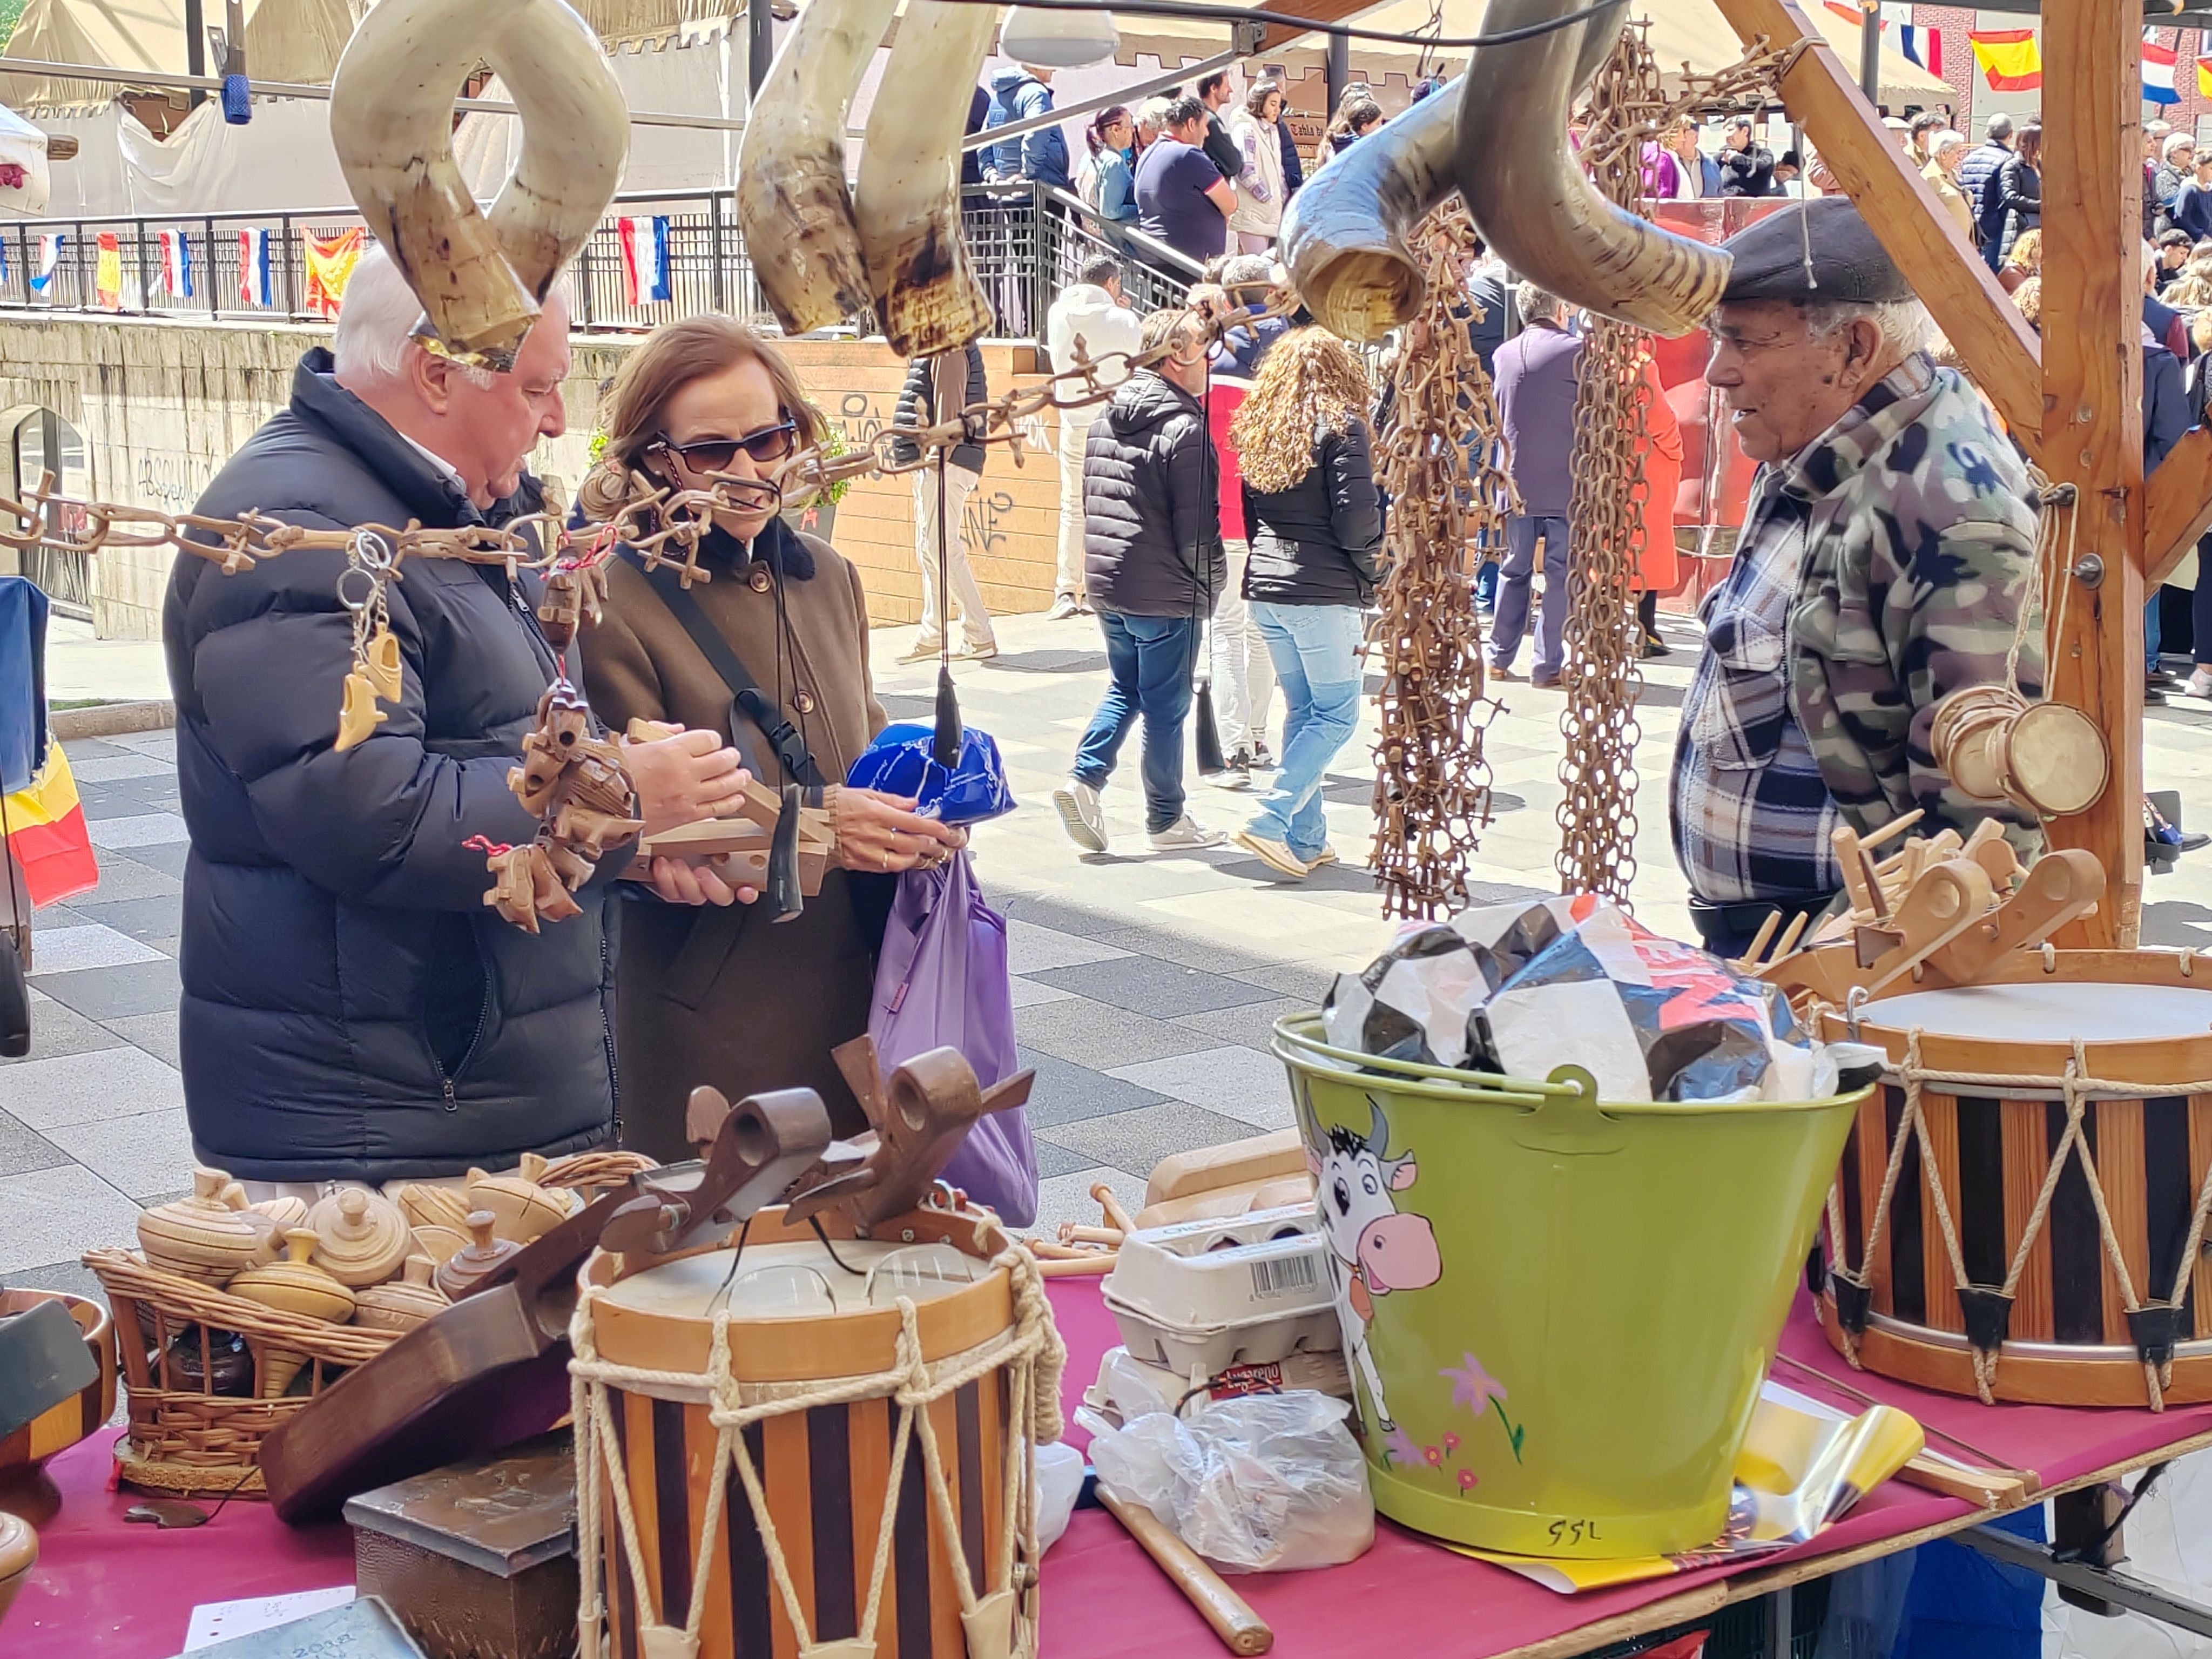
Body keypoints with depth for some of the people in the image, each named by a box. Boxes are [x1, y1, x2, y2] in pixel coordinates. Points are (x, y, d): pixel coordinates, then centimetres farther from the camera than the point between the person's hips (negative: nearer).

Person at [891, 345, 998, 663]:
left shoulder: (948, 350, -14)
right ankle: (932, 634, 22)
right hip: (934, 460, 11)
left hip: (946, 461, -11)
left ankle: (980, 638, -9)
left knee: (941, 547, -10)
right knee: (929, 549, 15)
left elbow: (950, 401, -21)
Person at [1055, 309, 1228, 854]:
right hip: (1166, 594, -7)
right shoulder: (1184, 429, -16)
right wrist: (1211, 583, -2)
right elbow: (1196, 527, -17)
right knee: (1166, 706, 4)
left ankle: (1085, 778, 4)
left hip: (1106, 584, 7)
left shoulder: (1108, 416, 9)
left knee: (1125, 687, 21)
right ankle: (1166, 820, 14)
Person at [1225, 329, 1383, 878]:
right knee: (1337, 715, 3)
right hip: (1323, 592, -7)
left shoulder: (1258, 427, 8)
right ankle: (1271, 821, -9)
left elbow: (1248, 515, 12)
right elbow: (1356, 521, -16)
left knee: (1301, 709, 14)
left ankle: (1306, 839, 15)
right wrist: (1378, 528, 4)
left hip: (1265, 588, 7)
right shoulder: (1341, 426, -10)